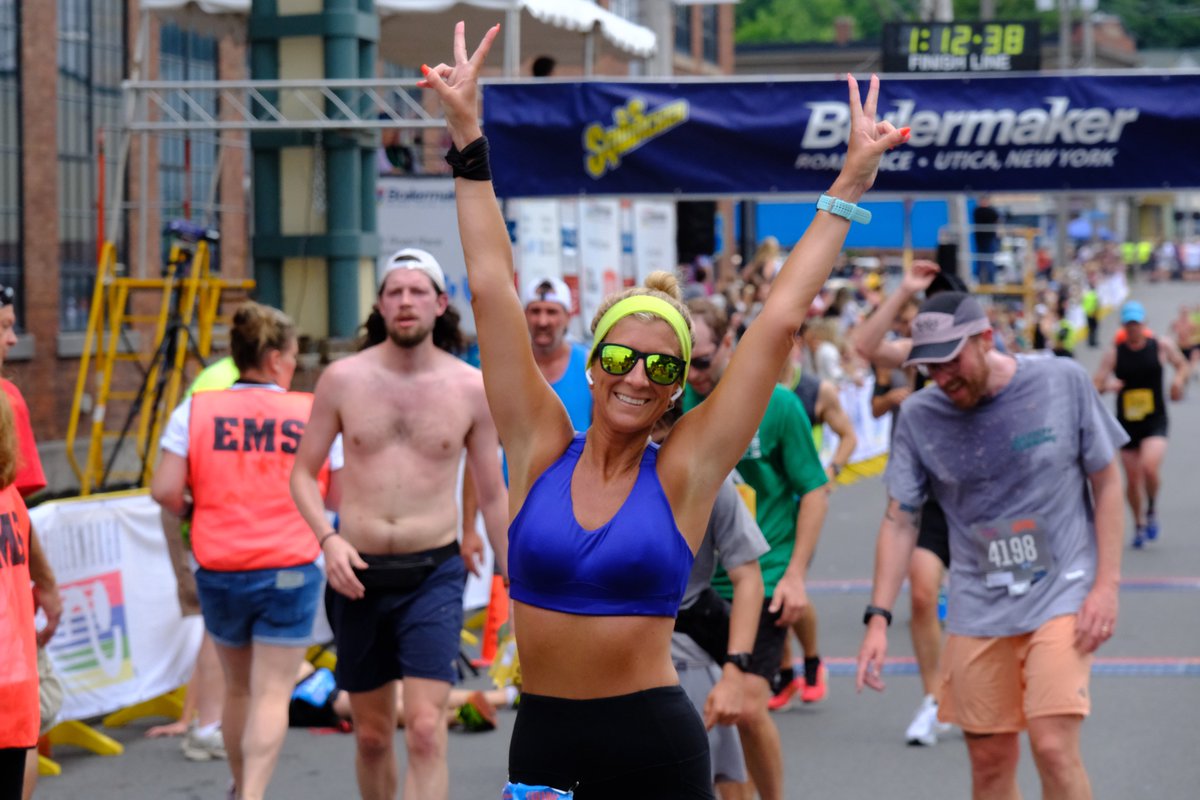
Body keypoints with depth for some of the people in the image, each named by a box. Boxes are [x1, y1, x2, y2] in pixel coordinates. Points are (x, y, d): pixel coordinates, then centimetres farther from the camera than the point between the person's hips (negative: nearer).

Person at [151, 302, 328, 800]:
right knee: (272, 693, -1)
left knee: (237, 688, 20)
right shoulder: (314, 413, -3)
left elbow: (164, 490, -10)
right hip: (290, 571, -2)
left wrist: (191, 512, 11)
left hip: (219, 570, 2)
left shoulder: (196, 410, -2)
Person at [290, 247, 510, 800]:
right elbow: (303, 472, 7)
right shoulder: (342, 379, 0)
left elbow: (493, 495, 8)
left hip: (434, 574, -2)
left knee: (426, 732, -14)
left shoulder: (472, 388, -1)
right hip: (358, 575, 2)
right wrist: (328, 538, -11)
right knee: (372, 736, 12)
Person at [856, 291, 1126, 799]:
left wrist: (1106, 584, -6)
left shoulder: (1064, 382, -8)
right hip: (977, 608, 2)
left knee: (1053, 748, -16)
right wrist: (878, 618, -9)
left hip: (1062, 597, -2)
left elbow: (1106, 482, 0)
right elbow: (899, 520, 0)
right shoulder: (919, 416, -4)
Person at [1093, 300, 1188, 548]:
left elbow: (1182, 364, 18)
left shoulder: (1162, 347, -1)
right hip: (1127, 422, 2)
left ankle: (1151, 511, 4)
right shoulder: (1113, 353, -1)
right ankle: (1139, 525, 28)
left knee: (1149, 467, -24)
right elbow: (1096, 386, -4)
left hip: (1155, 420, -2)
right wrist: (1107, 385, -25)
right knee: (1132, 478, 5)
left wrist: (1179, 379, -3)